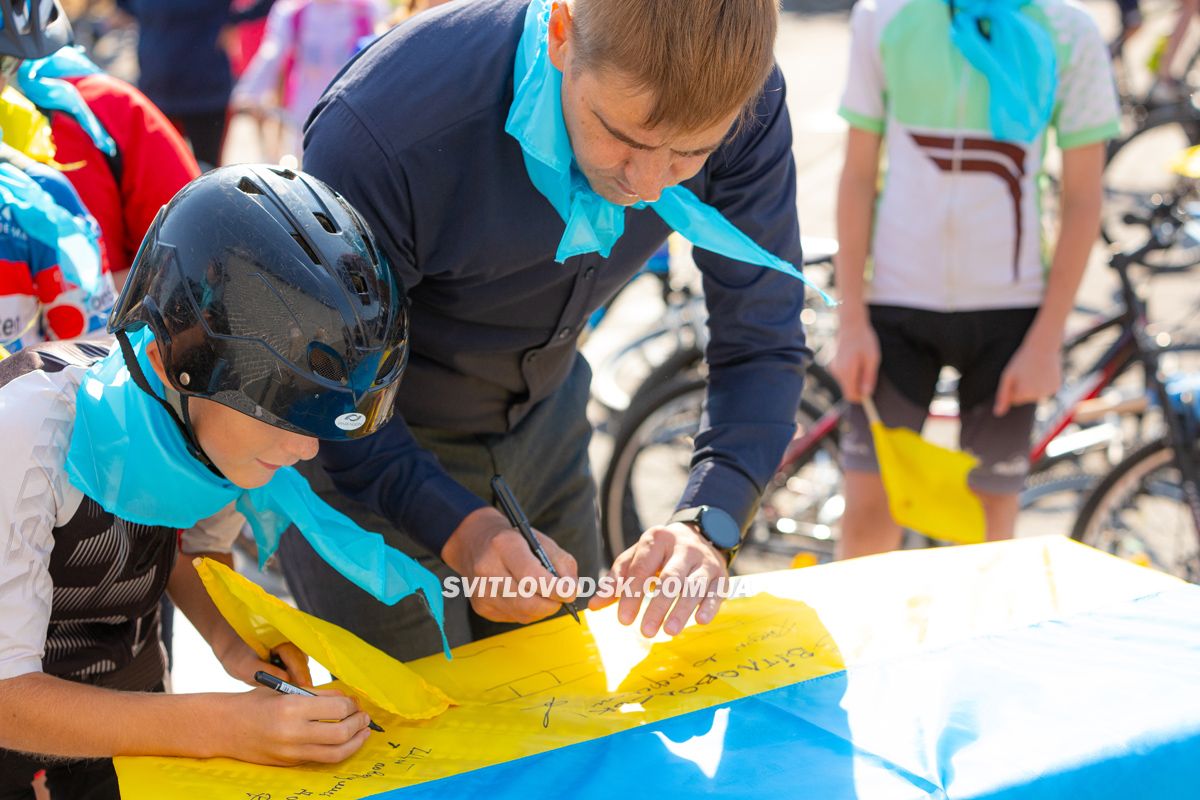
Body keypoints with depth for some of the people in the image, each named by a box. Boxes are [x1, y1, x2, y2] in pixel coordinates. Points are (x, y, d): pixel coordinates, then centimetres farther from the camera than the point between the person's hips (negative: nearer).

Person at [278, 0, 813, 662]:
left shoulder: (743, 110, -23)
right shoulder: (382, 131, -36)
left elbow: (761, 342, -15)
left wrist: (706, 524, -31)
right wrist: (457, 529, -40)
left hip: (542, 427, 4)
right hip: (366, 456, -4)